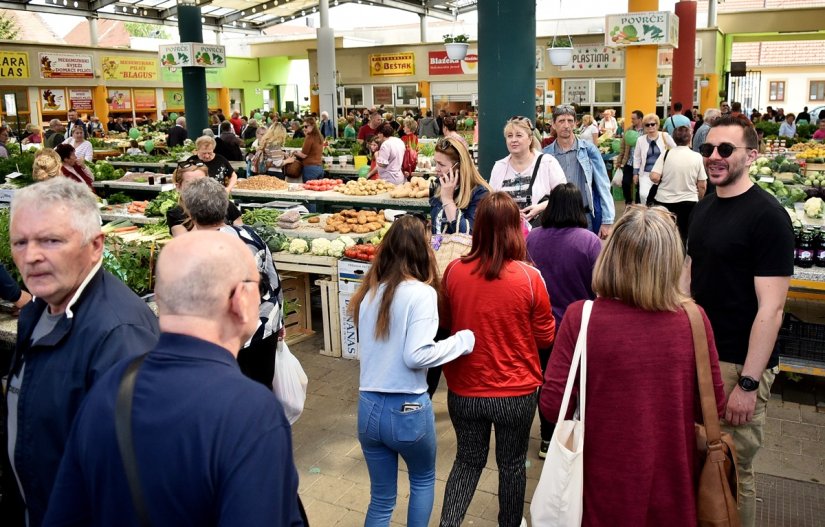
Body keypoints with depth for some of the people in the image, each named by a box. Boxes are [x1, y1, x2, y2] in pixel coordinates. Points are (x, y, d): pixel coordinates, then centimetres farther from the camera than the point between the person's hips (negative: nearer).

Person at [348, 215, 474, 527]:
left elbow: (376, 344, 8)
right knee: (423, 480, 25)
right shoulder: (421, 292, -15)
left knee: (381, 497, 20)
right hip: (407, 410, -5)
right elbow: (416, 355, -22)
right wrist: (462, 341, -10)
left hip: (368, 407, 5)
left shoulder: (370, 291, 3)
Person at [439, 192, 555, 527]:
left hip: (464, 390, 2)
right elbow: (545, 337, -4)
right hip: (516, 393, -1)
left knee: (468, 460, 22)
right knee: (512, 464, 21)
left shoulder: (454, 271, -12)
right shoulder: (529, 277, -18)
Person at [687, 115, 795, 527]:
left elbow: (770, 308, -19)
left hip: (738, 363, -7)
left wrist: (748, 383, -20)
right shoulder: (704, 206, 7)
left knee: (733, 470, 6)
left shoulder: (767, 216, -15)